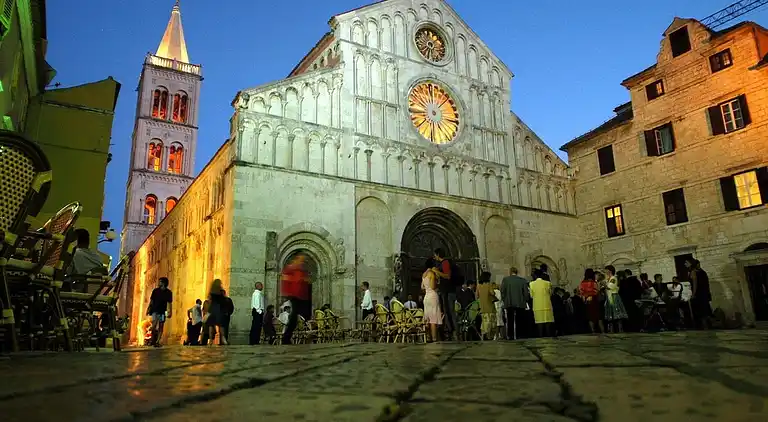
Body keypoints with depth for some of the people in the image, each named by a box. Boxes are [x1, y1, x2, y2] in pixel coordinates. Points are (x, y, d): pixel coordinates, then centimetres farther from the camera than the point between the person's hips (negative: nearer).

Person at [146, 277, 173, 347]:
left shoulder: (168, 292, 3)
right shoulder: (155, 290, 6)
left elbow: (169, 303, 2)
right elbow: (151, 301, 9)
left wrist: (169, 312, -7)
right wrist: (148, 309, 2)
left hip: (162, 312, 0)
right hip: (155, 310, 0)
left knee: (161, 326, 0)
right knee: (154, 324, -18)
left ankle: (157, 342, 5)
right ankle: (153, 339, -1)